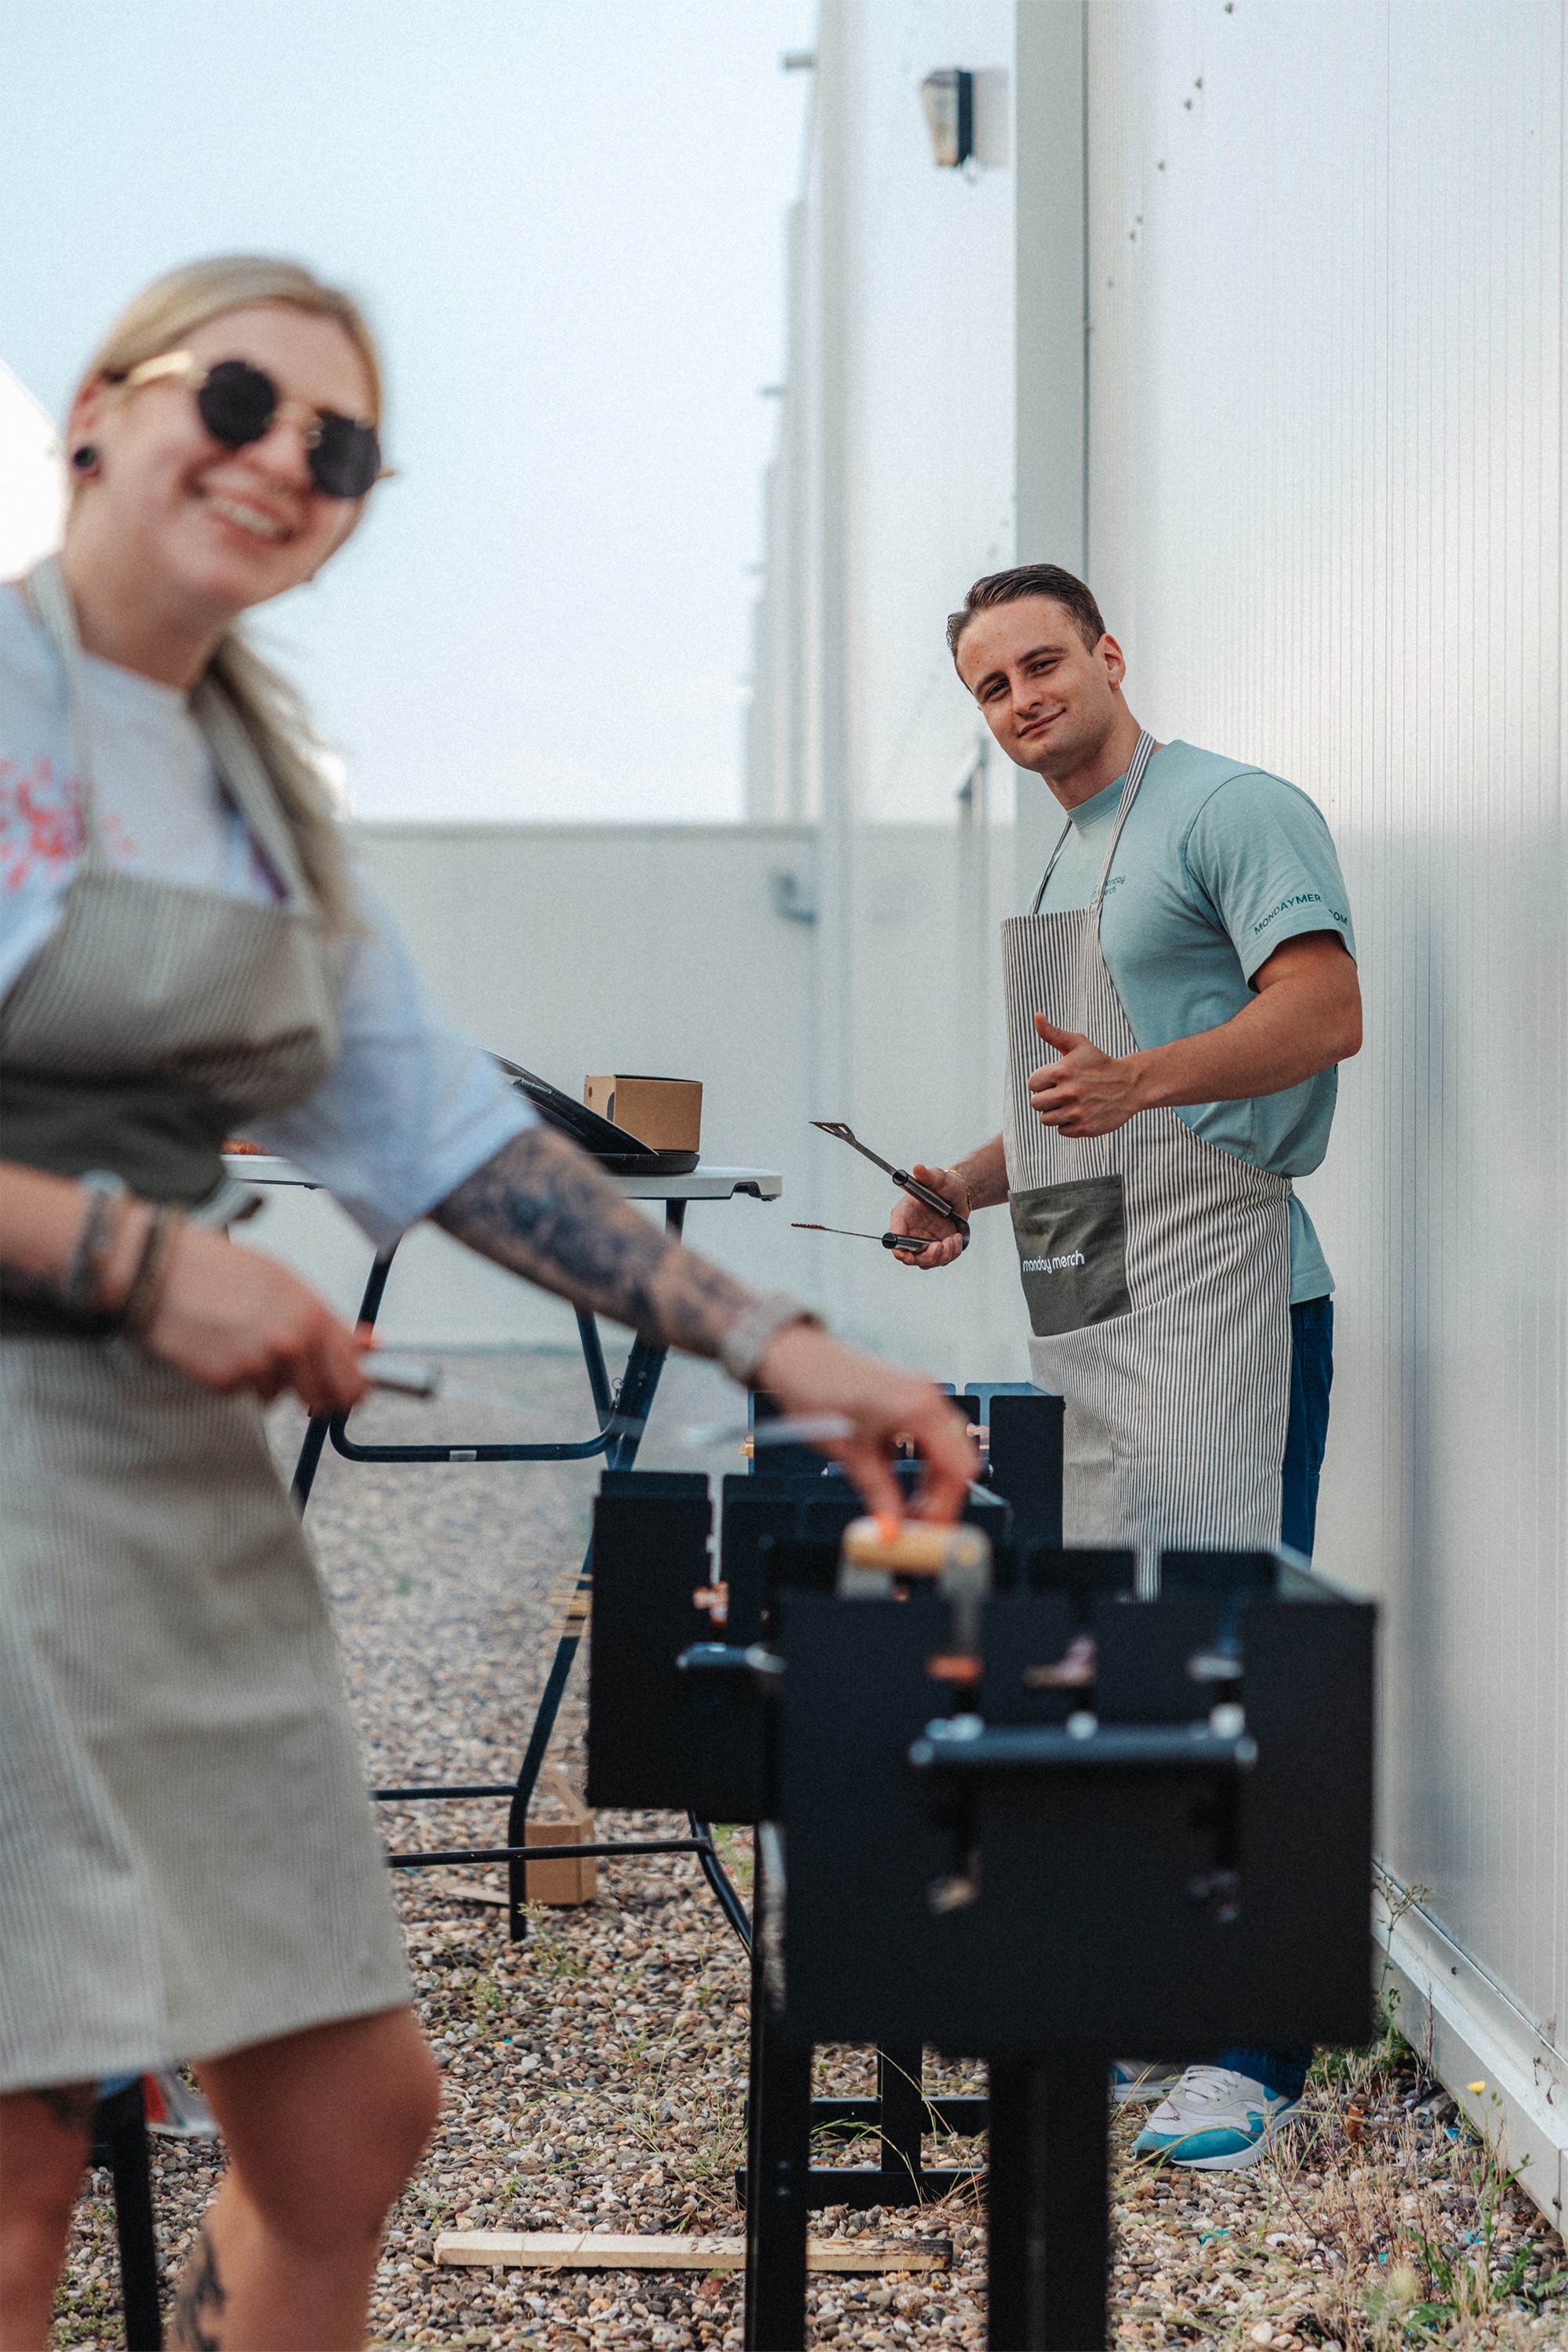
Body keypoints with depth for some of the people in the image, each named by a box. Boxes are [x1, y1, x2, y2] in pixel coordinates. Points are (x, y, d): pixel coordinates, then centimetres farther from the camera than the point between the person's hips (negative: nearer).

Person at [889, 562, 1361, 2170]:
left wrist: (1135, 1082, -30)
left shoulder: (1228, 812, -3)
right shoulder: (1060, 864, 24)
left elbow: (1324, 1013, -17)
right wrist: (965, 1188, 16)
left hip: (1215, 1298, -9)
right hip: (1080, 1315, 9)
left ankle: (1255, 2046, -9)